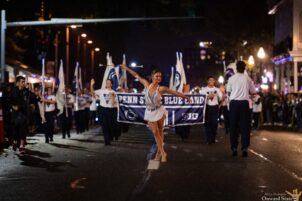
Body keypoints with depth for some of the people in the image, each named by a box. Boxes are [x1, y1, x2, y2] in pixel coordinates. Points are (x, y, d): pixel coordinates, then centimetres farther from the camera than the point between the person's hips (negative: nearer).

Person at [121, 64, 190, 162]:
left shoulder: (161, 88, -14)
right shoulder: (146, 84, -8)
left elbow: (175, 92, -11)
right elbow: (137, 76, 3)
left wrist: (184, 96, -13)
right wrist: (127, 68, 11)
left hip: (159, 111, -1)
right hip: (150, 112, 1)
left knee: (160, 131, 8)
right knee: (155, 132, 2)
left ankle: (159, 152, 18)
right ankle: (162, 153, 6)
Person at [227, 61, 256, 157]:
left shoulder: (232, 78, 0)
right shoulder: (247, 79, 2)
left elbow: (228, 91, 8)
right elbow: (253, 92, 8)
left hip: (234, 103, 0)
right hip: (244, 103, 0)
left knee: (233, 125, 6)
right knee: (244, 125, 4)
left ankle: (234, 148, 6)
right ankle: (244, 148, -1)